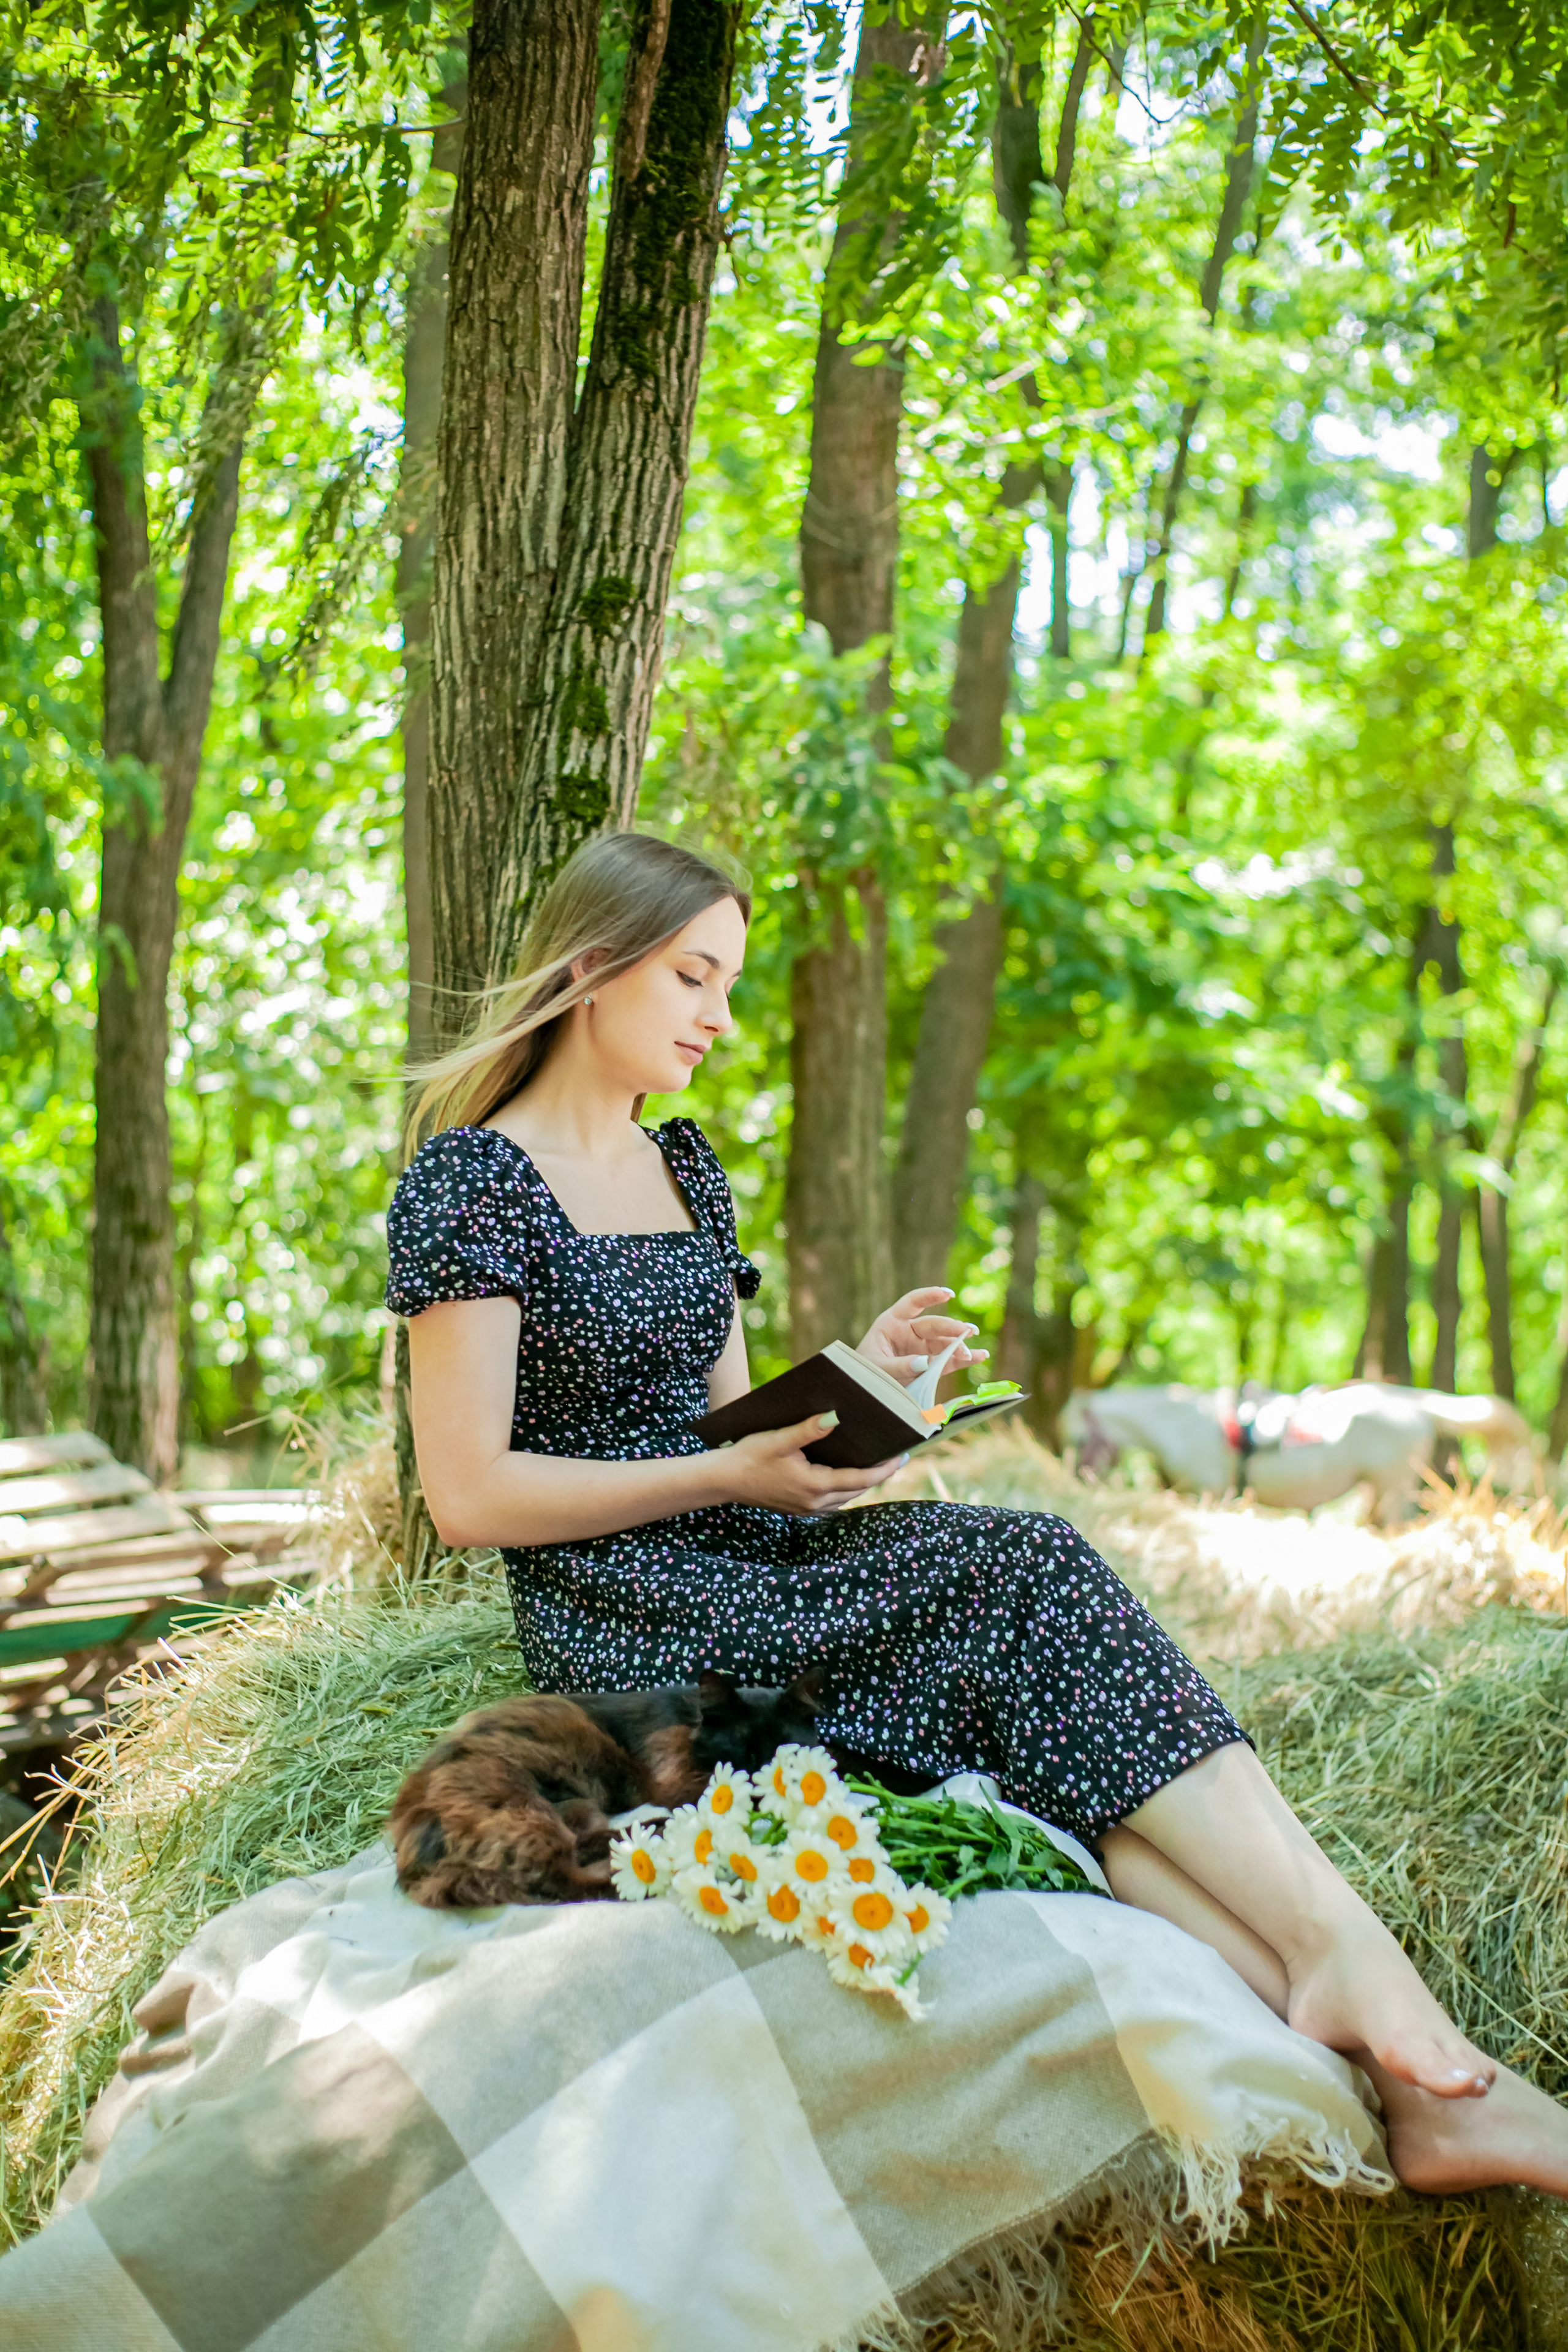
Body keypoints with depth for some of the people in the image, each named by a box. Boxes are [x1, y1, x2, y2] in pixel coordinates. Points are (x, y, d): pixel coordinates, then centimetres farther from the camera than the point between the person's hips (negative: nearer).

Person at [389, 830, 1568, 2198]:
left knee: (1036, 1726, -23)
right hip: (620, 1621, -6)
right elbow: (469, 1495, -12)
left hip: (751, 1571, 7)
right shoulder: (471, 1178, -5)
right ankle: (1346, 1959, -33)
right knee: (1021, 1573, -27)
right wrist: (732, 1477, -17)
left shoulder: (686, 1171, 19)